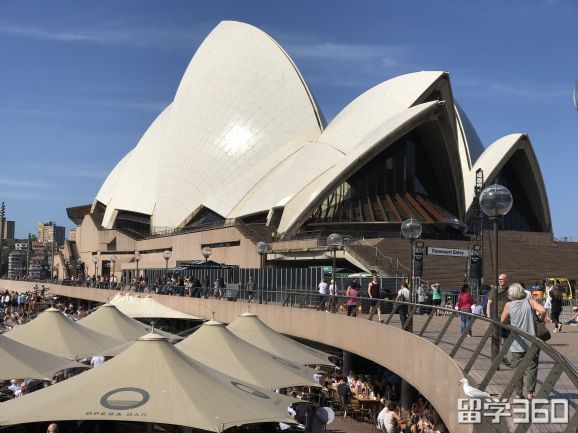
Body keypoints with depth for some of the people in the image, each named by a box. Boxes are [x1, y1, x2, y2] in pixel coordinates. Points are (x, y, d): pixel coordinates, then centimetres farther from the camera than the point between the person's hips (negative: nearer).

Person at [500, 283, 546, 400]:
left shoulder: (509, 305, -3)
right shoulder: (530, 301, -4)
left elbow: (503, 321, 4)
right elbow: (542, 310, -17)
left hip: (517, 344, 0)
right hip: (532, 342, 0)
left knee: (517, 368, 9)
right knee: (531, 367, 8)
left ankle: (518, 394, 13)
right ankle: (530, 393, 6)